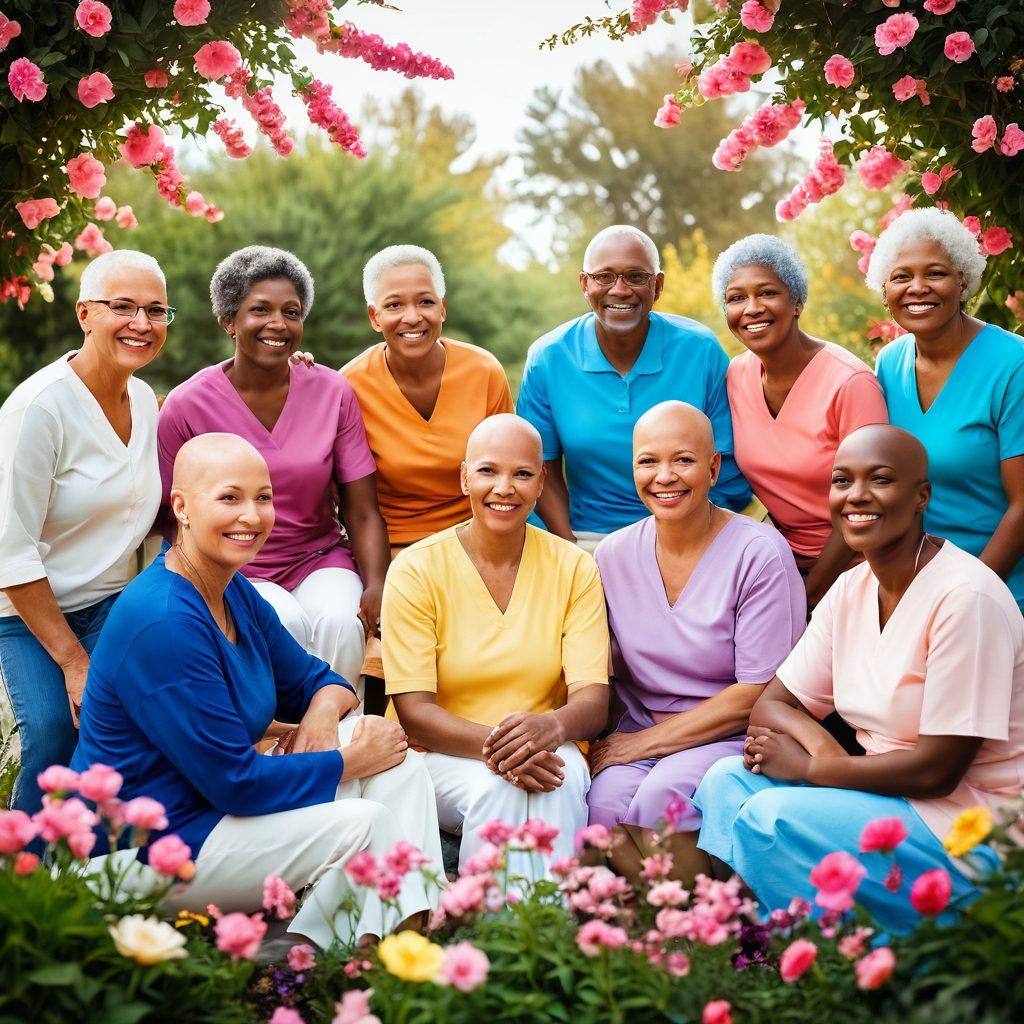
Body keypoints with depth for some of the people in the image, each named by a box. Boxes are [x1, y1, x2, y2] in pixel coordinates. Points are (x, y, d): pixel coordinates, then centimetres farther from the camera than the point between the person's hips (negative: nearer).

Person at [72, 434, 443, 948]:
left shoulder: (236, 593, 5)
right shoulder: (161, 625, -26)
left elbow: (312, 680, 16)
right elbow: (236, 783, -25)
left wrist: (323, 712, -9)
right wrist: (351, 762, -14)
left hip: (218, 802, 10)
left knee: (394, 753, -3)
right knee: (365, 824, -22)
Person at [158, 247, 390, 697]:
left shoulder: (334, 393, 1)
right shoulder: (187, 405, -5)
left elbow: (363, 513, -1)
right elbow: (176, 520, 2)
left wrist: (376, 586, -18)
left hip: (318, 560, 2)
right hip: (230, 571, -2)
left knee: (340, 620, -30)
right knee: (286, 623, -32)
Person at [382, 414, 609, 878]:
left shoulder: (574, 568, 2)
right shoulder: (416, 570, -4)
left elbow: (593, 700, -6)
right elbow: (414, 712, -10)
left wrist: (552, 725, -31)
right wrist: (493, 745, -30)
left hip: (547, 752, 2)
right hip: (442, 754, -1)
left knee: (562, 783, -32)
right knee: (495, 789, -33)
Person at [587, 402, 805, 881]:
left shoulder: (760, 553, -9)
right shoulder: (612, 555, 5)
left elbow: (757, 695, -10)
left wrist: (646, 742, -12)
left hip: (735, 736, -3)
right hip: (639, 734, 4)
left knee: (663, 796, -32)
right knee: (606, 802, -29)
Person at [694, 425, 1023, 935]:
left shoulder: (966, 596, -20)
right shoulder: (851, 588, 5)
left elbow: (937, 770, -21)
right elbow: (773, 703, 7)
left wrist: (808, 765, -12)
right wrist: (819, 744, -16)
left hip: (970, 830, -8)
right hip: (890, 788, 8)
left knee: (768, 817, -23)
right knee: (726, 780, -7)